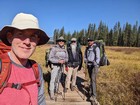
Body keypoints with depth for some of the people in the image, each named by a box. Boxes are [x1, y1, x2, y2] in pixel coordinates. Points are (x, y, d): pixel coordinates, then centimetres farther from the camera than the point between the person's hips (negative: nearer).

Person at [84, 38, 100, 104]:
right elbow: (85, 56, 20)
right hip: (89, 65, 6)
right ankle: (92, 90, 33)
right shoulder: (87, 48, 9)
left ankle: (94, 95, -16)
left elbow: (98, 57, -13)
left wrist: (95, 65, -20)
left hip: (94, 65, -6)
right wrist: (85, 62, 3)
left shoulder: (96, 48, -9)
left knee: (93, 79, -15)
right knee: (91, 78, 14)